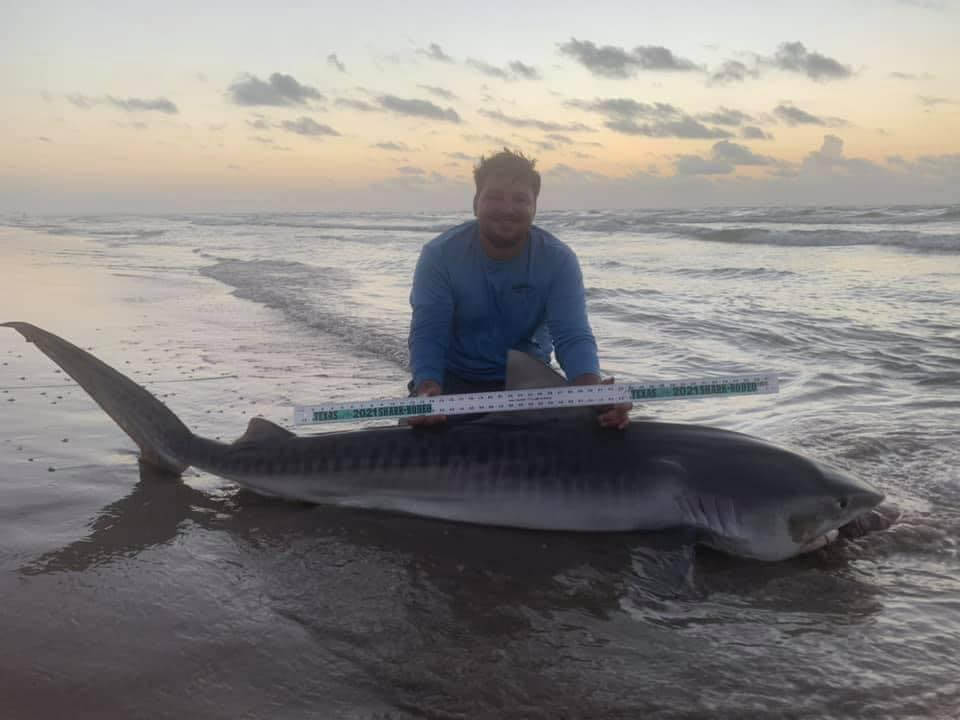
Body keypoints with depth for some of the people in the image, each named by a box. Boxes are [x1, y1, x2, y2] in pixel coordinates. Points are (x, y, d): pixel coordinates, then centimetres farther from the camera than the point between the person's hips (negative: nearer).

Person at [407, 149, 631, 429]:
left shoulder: (559, 261, -13)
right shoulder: (439, 255, -15)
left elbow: (573, 337, -22)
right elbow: (428, 336, -22)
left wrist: (594, 394, -44)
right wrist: (427, 393, -44)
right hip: (454, 382, -1)